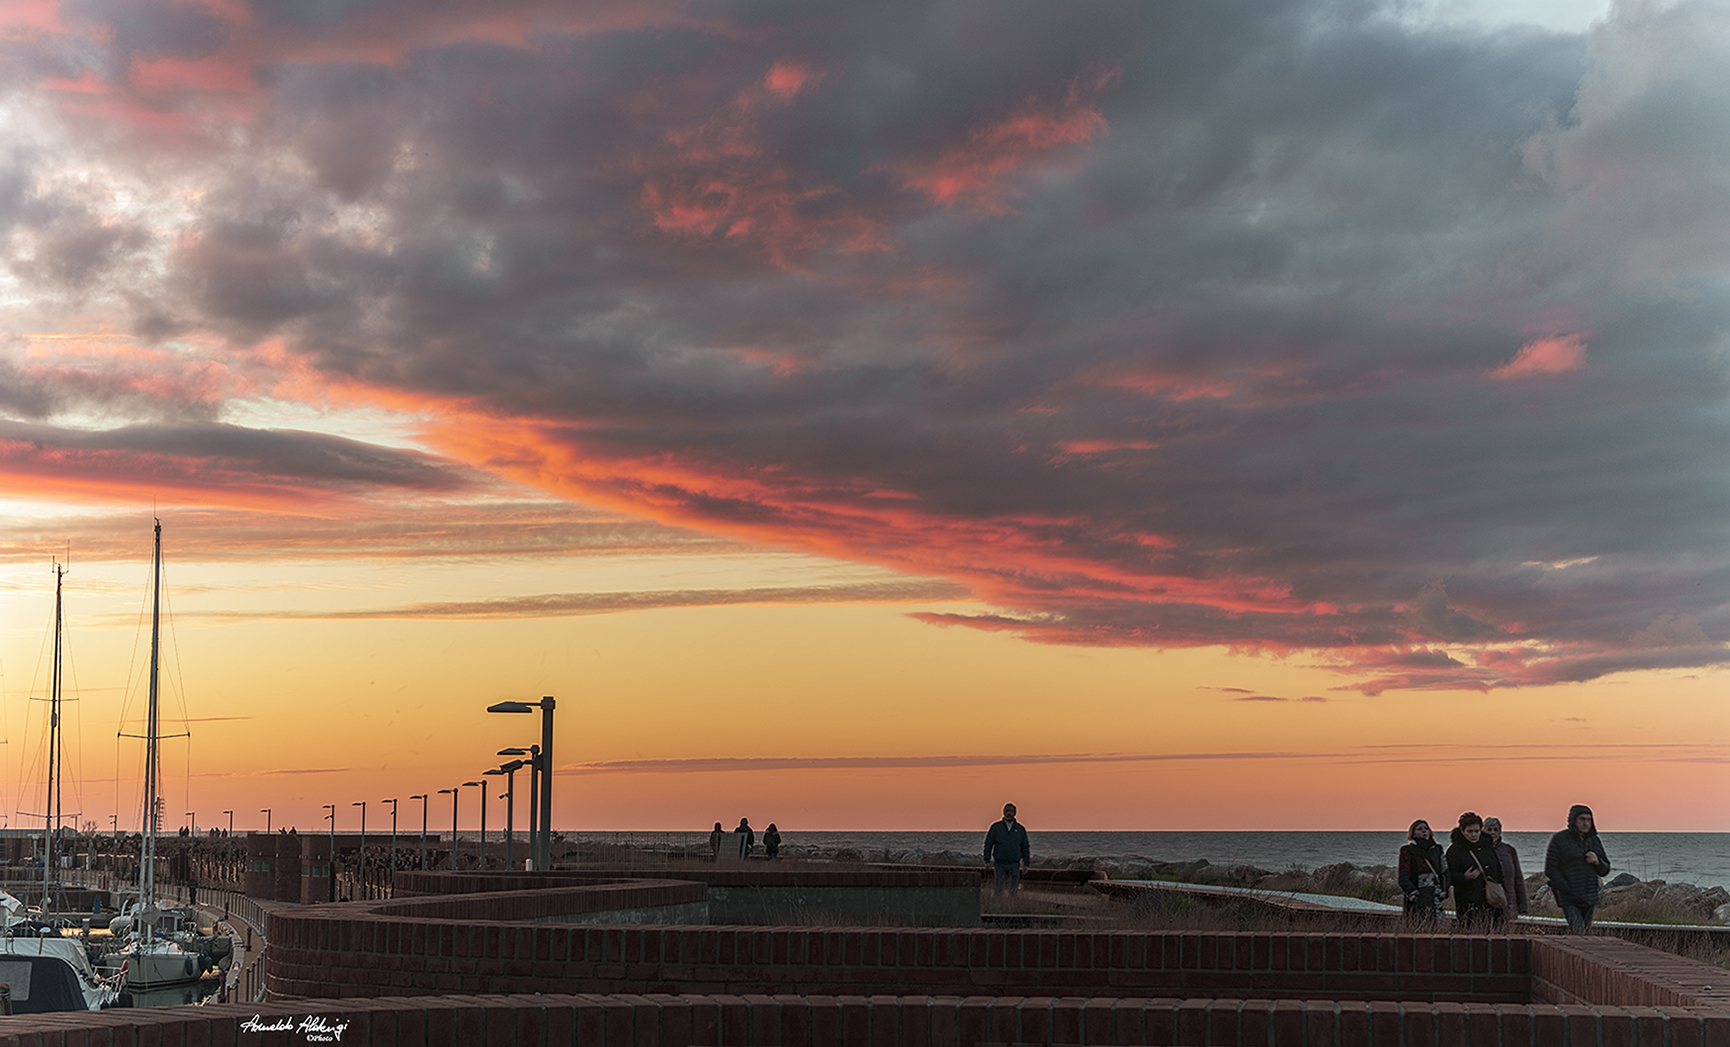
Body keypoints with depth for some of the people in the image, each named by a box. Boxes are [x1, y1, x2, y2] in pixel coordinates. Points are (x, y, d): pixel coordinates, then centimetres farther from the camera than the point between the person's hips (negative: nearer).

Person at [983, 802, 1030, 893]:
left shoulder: (1020, 829, 7)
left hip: (1014, 865, 1)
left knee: (1014, 890, 2)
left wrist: (1026, 863, 7)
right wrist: (987, 861, 0)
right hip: (999, 864, -1)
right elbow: (988, 844, 6)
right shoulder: (996, 827, 3)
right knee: (998, 888, -5)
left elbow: (1025, 847, 12)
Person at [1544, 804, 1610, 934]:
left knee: (1586, 933, 5)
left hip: (1589, 898, 5)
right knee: (1578, 933, -20)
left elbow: (1605, 870, 16)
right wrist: (1567, 890, -14)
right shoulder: (1559, 839, -3)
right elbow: (1550, 869, -7)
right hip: (1569, 899, -5)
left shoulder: (1594, 841, 13)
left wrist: (1597, 861, -8)